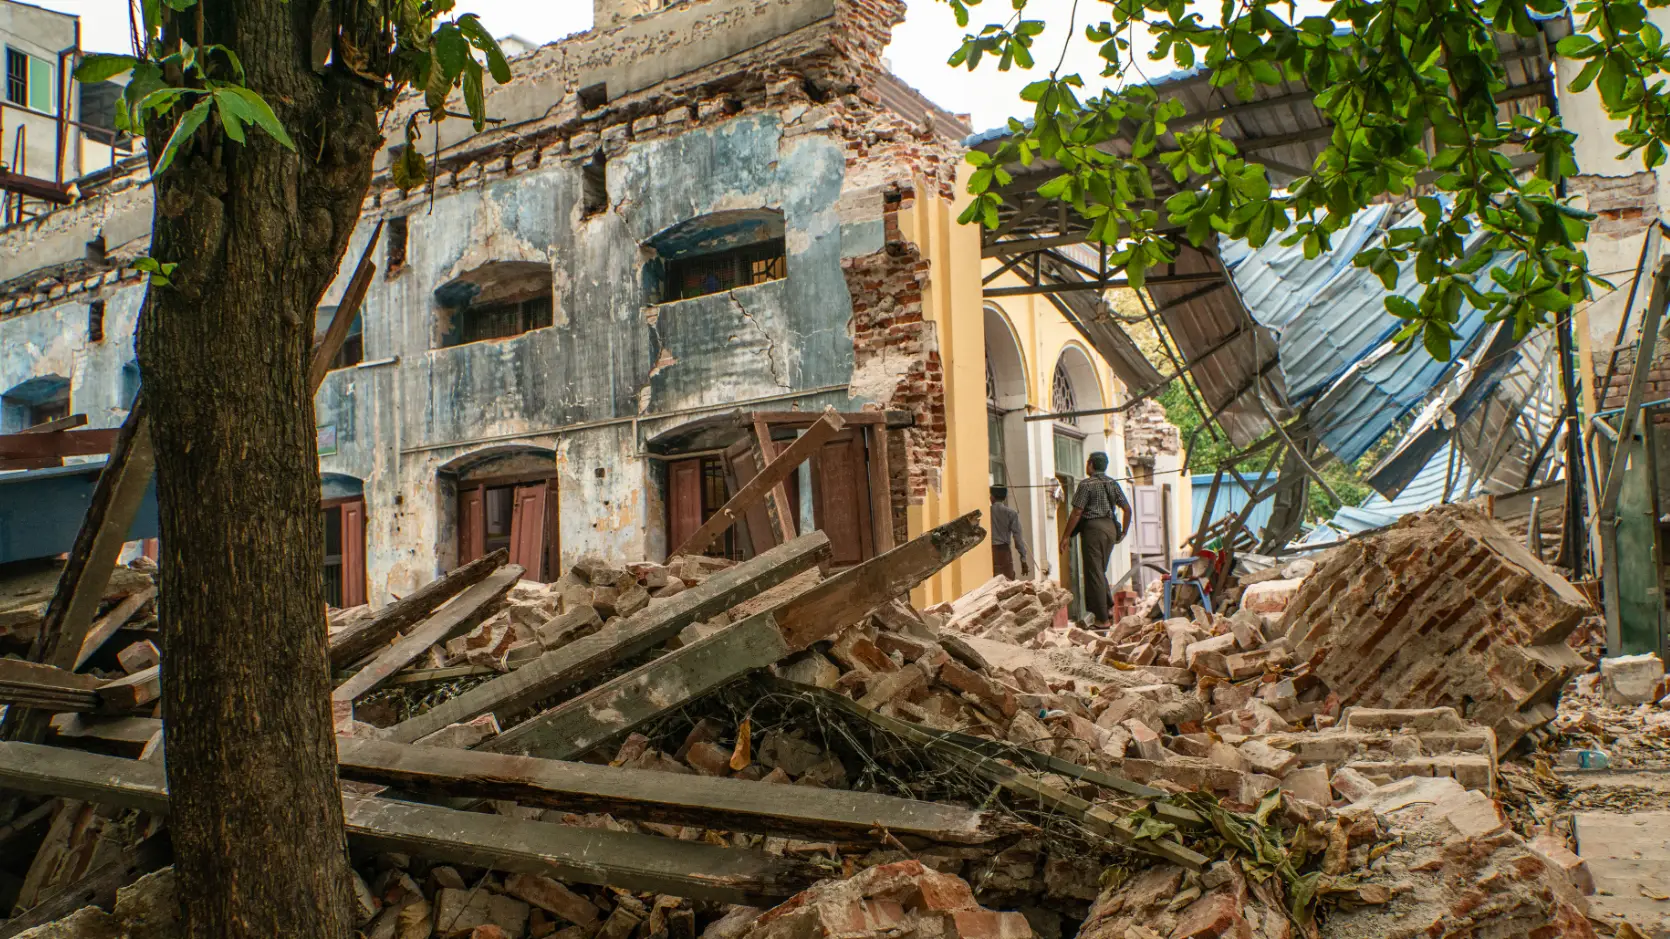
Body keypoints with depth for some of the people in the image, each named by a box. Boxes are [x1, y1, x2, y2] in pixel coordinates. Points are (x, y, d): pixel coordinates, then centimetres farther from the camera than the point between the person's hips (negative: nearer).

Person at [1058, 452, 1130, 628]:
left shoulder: (1087, 484, -7)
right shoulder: (1113, 484, 12)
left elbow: (1077, 513, -12)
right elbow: (1127, 509, 12)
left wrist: (1065, 537, -8)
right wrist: (1123, 532, 23)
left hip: (1093, 528, -7)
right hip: (1110, 528, 7)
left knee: (1094, 573, -2)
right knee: (1100, 571, 20)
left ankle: (1102, 619, -2)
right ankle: (1110, 608, 10)